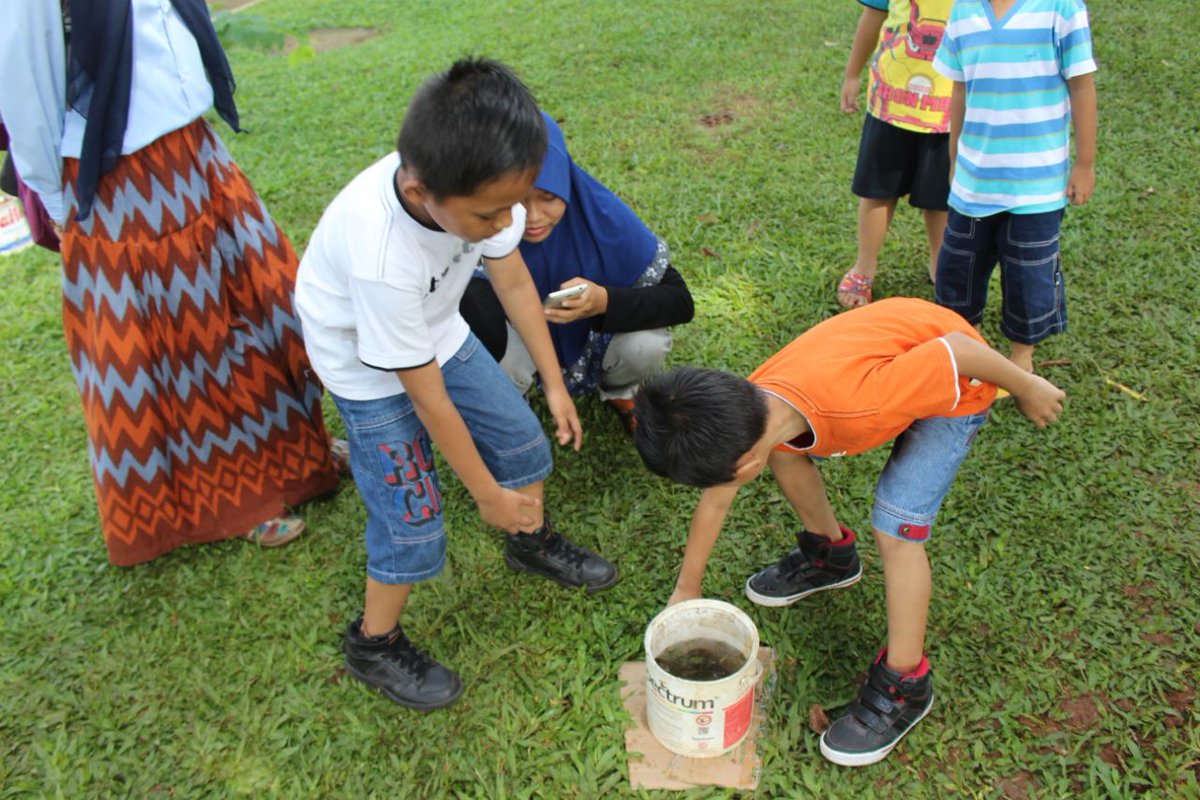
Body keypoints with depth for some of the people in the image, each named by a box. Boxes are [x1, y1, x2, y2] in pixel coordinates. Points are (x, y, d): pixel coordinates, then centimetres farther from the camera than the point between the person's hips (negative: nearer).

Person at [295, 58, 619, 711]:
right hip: (369, 366, -6)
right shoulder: (381, 258, -42)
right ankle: (374, 646, 20)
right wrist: (486, 493, -18)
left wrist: (553, 382, -1)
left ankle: (532, 543, 40)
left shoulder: (475, 185, -26)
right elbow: (428, 397, -30)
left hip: (436, 328, 6)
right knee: (412, 523, -5)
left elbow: (513, 280, -7)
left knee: (523, 440, 11)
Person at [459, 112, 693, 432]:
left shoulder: (600, 212, -27)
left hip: (594, 332, 1)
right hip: (519, 339, -1)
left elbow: (680, 301, -22)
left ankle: (618, 390, 9)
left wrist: (605, 301, -39)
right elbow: (489, 345, -32)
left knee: (647, 345, -28)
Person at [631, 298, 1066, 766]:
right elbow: (715, 500, -3)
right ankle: (830, 556, 30)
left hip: (957, 383, -6)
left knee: (895, 529, -15)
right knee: (783, 451, 4)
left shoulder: (853, 403, -44)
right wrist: (686, 589, 9)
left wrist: (1027, 388, -11)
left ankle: (905, 685, 4)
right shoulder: (747, 409, -20)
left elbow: (958, 350, -30)